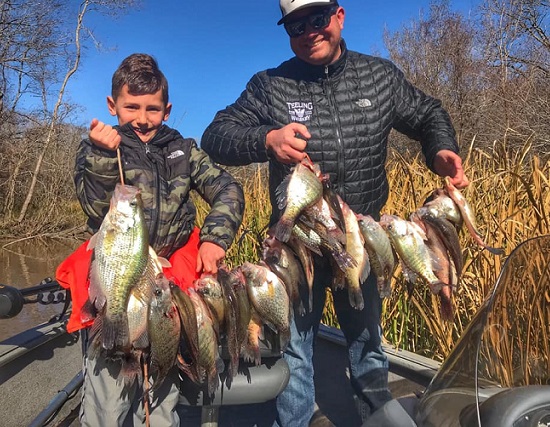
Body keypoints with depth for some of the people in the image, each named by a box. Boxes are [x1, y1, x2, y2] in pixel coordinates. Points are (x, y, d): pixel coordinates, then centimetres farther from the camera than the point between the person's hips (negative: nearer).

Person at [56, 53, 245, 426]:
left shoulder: (183, 150, 9)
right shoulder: (96, 148, 4)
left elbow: (227, 190, 0)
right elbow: (99, 212, -10)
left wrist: (216, 238, -15)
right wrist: (104, 155, -23)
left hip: (174, 273, 2)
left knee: (163, 388, 14)